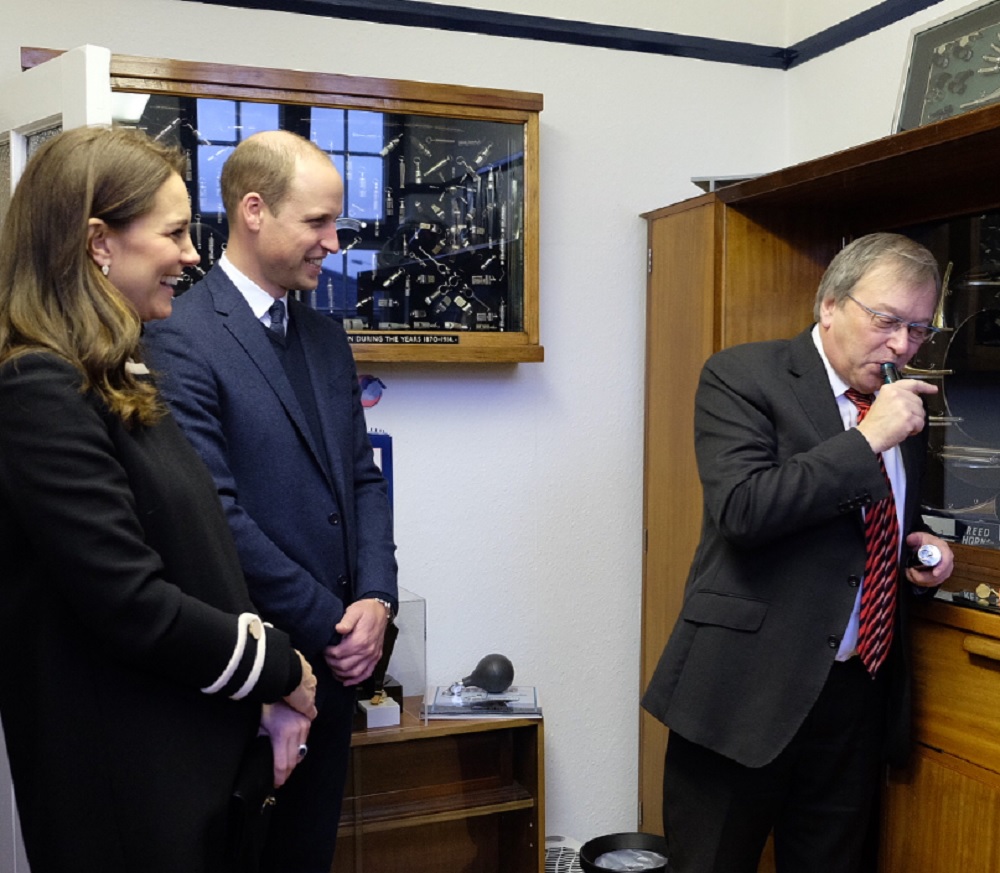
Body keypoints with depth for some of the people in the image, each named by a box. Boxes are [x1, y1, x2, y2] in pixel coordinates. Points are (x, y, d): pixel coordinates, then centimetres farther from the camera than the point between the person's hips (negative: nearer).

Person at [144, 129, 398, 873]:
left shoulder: (327, 337, 10)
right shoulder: (181, 340, -15)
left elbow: (363, 477, 10)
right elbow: (218, 516, -19)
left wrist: (375, 600, -4)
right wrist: (330, 625, -14)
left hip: (338, 658, 7)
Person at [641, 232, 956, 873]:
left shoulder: (908, 410, 12)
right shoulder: (741, 376, -8)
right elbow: (742, 507, -22)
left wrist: (925, 553, 5)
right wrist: (869, 438, -19)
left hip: (861, 695, 6)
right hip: (748, 688, -5)